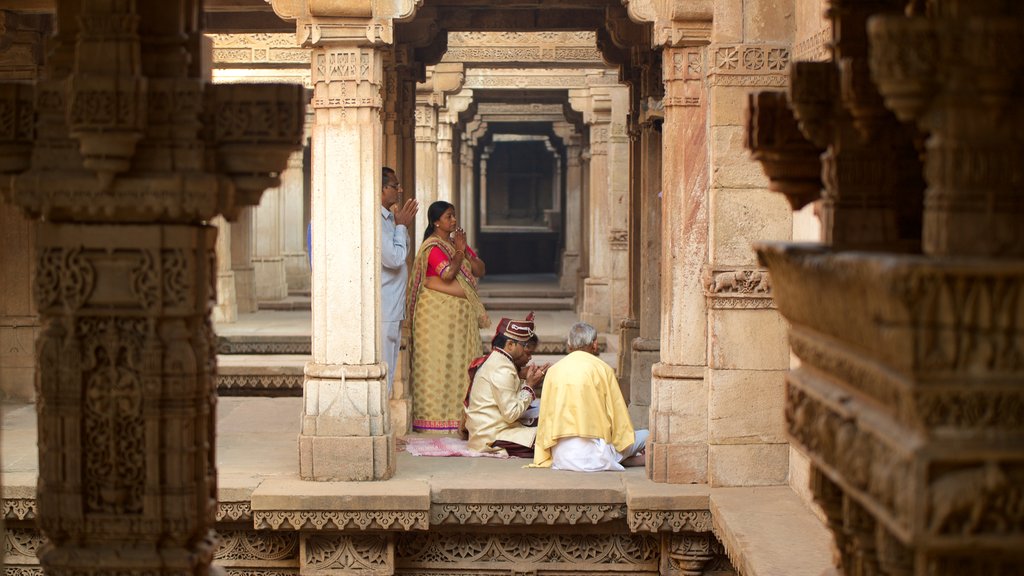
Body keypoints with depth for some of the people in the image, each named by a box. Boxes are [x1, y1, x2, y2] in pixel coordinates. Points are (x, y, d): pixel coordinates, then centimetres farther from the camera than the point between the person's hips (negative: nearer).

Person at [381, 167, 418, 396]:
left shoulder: (388, 218, 15)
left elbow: (400, 255, 24)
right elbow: (394, 258, -21)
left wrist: (404, 225, 12)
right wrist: (401, 226, -9)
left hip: (393, 309, 10)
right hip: (382, 310, -10)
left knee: (388, 370, 14)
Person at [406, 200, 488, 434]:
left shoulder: (457, 242, 14)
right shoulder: (432, 246, -11)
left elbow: (481, 270, 9)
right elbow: (448, 273, -25)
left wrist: (464, 250, -5)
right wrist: (459, 251, -11)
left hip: (461, 313, 8)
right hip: (438, 311, -8)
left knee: (461, 363, 8)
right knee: (438, 362, -5)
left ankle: (458, 413, 13)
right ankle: (435, 416, -1)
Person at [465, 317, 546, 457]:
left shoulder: (494, 362, 17)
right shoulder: (502, 369, -15)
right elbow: (511, 413, -19)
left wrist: (528, 381, 6)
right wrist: (529, 385, -10)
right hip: (492, 439, -11)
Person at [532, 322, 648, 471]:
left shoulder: (553, 370, 10)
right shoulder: (603, 369, -1)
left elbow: (545, 415, 12)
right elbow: (617, 413, 2)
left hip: (560, 456, 4)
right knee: (645, 436, 13)